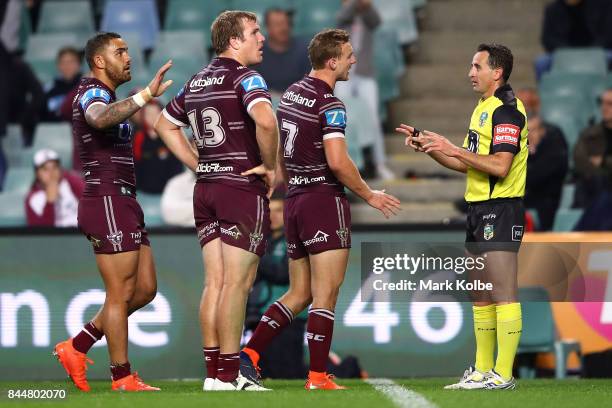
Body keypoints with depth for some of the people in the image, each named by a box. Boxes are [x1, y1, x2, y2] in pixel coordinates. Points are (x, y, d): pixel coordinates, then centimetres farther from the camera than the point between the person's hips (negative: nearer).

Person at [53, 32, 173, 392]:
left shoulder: (107, 97, 22)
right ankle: (123, 379, 1)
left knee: (145, 288, 10)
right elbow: (100, 118, -35)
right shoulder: (92, 93, -10)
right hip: (108, 201, -10)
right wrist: (145, 96, -44)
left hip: (123, 203, 10)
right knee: (120, 293, -5)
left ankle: (77, 348, 15)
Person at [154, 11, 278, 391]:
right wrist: (272, 166, -16)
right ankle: (228, 375, -4)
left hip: (206, 188, 8)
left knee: (215, 282, 8)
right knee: (237, 284, -4)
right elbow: (265, 119, -30)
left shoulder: (197, 82, 13)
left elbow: (166, 124, 24)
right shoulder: (245, 78, -12)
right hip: (243, 188, -8)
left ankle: (213, 372, 8)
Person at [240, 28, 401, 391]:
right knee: (325, 295, -4)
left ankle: (250, 353, 3)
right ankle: (318, 377, -5)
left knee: (299, 294, 13)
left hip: (295, 201, 8)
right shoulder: (330, 104, -14)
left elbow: (276, 152, 18)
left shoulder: (291, 94, 12)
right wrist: (369, 195, -9)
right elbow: (338, 161, -21)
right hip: (325, 200, -8)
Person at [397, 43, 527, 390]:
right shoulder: (483, 109, 19)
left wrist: (453, 149, -18)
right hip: (479, 209, 11)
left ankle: (503, 374, -11)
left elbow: (500, 166, -22)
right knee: (481, 296, 12)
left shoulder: (507, 110, -13)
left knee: (503, 295, -10)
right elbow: (468, 164, 22)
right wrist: (428, 147, 12)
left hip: (502, 210, -11)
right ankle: (482, 370, 17)